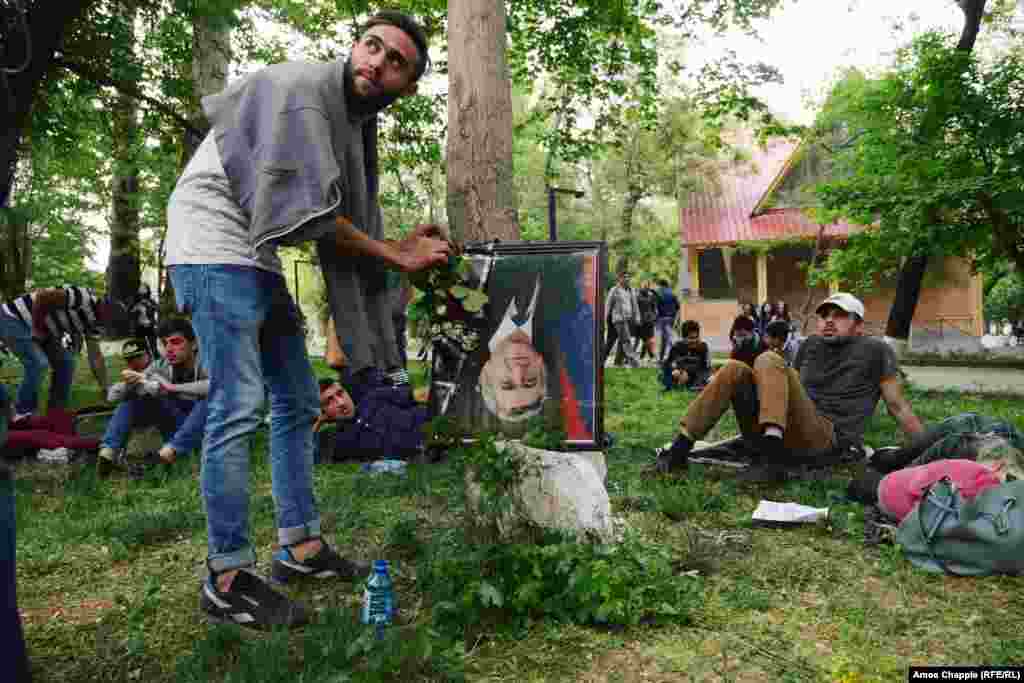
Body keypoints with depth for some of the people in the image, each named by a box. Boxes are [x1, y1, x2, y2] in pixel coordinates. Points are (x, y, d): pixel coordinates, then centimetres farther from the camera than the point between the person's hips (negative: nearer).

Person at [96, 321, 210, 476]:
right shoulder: (161, 367, -3)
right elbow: (113, 395, -6)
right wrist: (129, 383, -30)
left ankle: (168, 452, -35)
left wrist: (173, 388, -33)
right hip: (178, 431, 5)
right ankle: (108, 451, -17)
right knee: (133, 394, -8)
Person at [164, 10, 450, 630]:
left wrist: (401, 246, 2)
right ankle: (228, 578, -2)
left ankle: (301, 546, 19)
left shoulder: (355, 118, 12)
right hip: (213, 246, -9)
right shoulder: (302, 86, -15)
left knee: (298, 402, 9)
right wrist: (395, 256, -13)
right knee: (239, 407, -13)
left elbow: (339, 219, 12)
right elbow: (309, 211, -20)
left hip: (259, 260, 10)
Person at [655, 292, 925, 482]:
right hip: (778, 435, 5)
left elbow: (898, 406, 9)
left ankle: (773, 459, -41)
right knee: (734, 370, -12)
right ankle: (679, 449, -19)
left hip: (827, 438, -5)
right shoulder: (810, 345, 25)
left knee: (769, 360, -22)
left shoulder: (875, 351, 11)